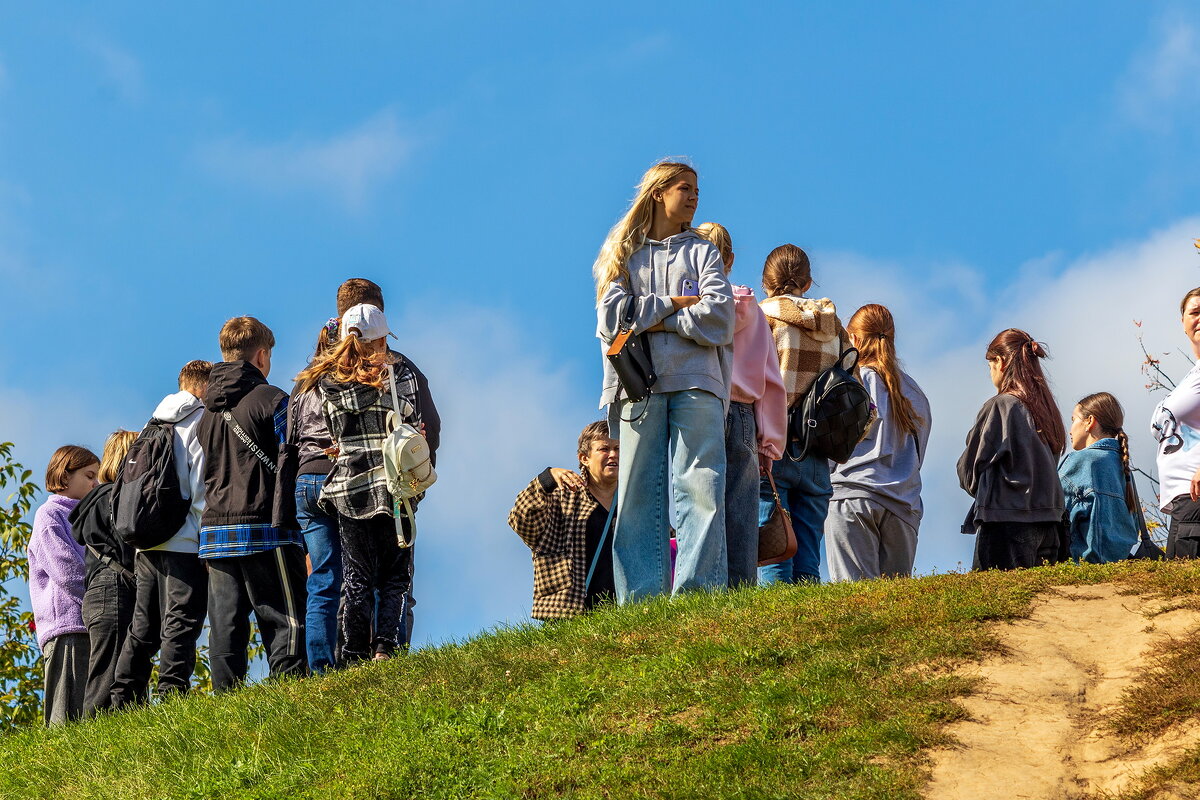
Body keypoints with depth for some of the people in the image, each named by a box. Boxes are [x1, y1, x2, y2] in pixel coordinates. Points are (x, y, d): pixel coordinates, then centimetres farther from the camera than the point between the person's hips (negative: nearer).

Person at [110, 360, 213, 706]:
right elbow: (201, 485, -12)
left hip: (147, 545, 7)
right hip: (184, 544, -7)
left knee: (143, 627, 9)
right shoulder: (201, 420, -3)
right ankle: (171, 691, -19)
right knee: (181, 623, -10)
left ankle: (124, 700, 6)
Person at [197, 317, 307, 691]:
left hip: (215, 530, 6)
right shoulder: (271, 399, -4)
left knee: (225, 627, 4)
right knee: (285, 621, -6)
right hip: (263, 527, -6)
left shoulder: (207, 410, 17)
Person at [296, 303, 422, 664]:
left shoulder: (328, 381, 4)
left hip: (348, 486, 2)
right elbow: (413, 425, -5)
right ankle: (386, 646, -9)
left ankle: (354, 658, 5)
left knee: (356, 578, 8)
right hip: (393, 485, -2)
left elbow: (335, 433, 6)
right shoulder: (398, 375, -2)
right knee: (394, 578, 6)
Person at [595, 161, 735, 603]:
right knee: (638, 494, -7)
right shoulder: (623, 254, 19)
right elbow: (612, 318, 1)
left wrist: (654, 319, -2)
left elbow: (718, 318, 2)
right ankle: (640, 603, -11)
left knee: (701, 487, -13)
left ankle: (700, 594, -20)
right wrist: (673, 304, 0)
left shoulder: (701, 252, 19)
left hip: (695, 383, 0)